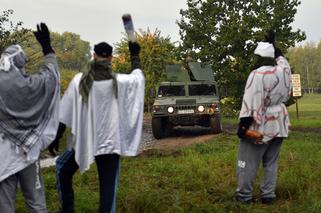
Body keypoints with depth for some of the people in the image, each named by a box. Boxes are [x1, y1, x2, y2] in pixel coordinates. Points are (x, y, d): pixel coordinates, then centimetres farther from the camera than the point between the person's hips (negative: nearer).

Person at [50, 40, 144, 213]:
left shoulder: (79, 80, -9)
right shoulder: (119, 81, -9)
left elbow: (65, 113, -4)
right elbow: (138, 76, 14)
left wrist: (56, 137, 4)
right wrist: (135, 55, 26)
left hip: (83, 140, 0)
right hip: (110, 142, 0)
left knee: (62, 168, 26)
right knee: (108, 185, 8)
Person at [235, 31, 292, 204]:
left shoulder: (257, 74, -18)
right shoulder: (284, 70, 0)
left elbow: (251, 102, -20)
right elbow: (282, 60, 27)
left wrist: (243, 125, -16)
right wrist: (273, 45, 31)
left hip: (260, 125, -7)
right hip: (279, 123, 7)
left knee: (248, 161, 3)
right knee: (271, 162, 14)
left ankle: (244, 195, 9)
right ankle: (268, 195, 17)